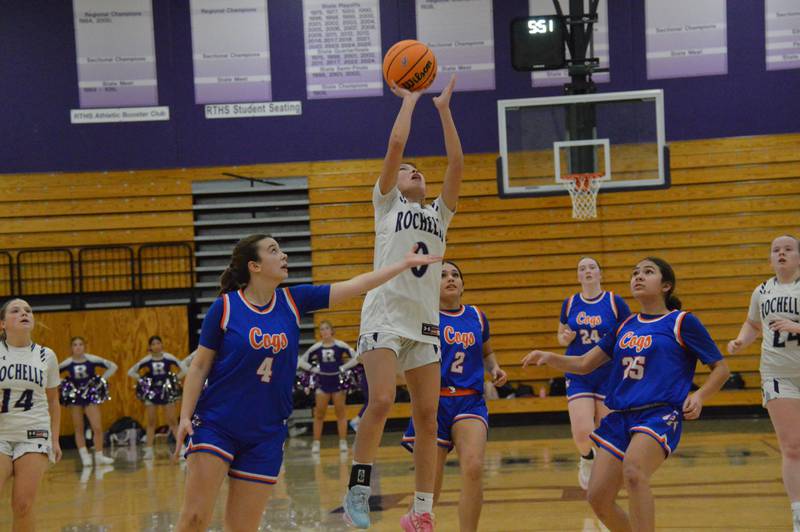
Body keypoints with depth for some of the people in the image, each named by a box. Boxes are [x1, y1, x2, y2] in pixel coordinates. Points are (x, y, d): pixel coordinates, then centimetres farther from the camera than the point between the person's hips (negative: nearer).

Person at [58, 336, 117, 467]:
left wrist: (102, 379, -8)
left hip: (91, 396, -1)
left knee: (97, 427, -7)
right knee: (79, 429, 4)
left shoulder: (92, 360, -8)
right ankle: (84, 456, 12)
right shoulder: (67, 363, -7)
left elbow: (112, 366, -3)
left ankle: (99, 456, 3)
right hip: (74, 397, 1)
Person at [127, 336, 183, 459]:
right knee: (151, 422, 4)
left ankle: (181, 446, 1)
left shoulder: (169, 358, -7)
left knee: (173, 421, -2)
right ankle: (149, 450, 7)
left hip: (167, 391, -1)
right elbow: (131, 372, 4)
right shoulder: (147, 360, -3)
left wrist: (175, 378, -8)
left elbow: (183, 369, 1)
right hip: (151, 391, 1)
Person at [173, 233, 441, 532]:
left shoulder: (293, 301, 3)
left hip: (266, 435, 4)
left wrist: (405, 264, 3)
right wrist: (185, 417, -9)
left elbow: (354, 286, 4)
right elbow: (199, 366, -2)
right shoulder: (225, 307, -7)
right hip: (215, 426, -4)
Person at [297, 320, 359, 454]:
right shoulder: (316, 348, 0)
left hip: (338, 382, -2)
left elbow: (356, 358, -5)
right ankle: (316, 443, 6)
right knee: (319, 414, 2)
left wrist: (343, 368, -10)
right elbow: (301, 361, 7)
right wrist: (313, 369, -4)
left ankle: (343, 442, 8)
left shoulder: (340, 346, -6)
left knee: (340, 413, 3)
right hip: (322, 383, 2)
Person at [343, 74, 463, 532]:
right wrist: (410, 100, 11)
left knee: (428, 419, 0)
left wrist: (444, 109, 11)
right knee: (381, 401, -21)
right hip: (385, 317, -4)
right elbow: (396, 144, 0)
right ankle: (358, 490, -11)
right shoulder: (387, 203, 11)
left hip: (426, 324, 5)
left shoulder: (439, 215, 21)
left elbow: (457, 163, 10)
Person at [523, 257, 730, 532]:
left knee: (633, 470, -35)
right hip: (620, 417, 6)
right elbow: (584, 364, 20)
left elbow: (720, 368, 6)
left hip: (660, 414, -6)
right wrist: (548, 357, 1)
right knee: (598, 498, -3)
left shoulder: (682, 322, 3)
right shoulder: (625, 326, 18)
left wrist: (699, 396, -12)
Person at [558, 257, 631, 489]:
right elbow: (561, 337, 16)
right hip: (578, 376, 1)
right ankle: (587, 458, 21)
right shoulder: (570, 304, 4)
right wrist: (567, 338, -7)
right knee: (582, 433, -12)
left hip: (609, 376, -1)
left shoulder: (615, 302, -3)